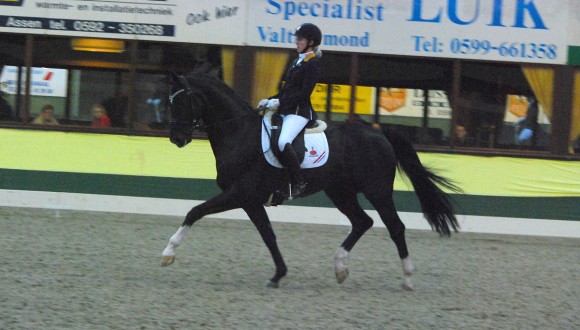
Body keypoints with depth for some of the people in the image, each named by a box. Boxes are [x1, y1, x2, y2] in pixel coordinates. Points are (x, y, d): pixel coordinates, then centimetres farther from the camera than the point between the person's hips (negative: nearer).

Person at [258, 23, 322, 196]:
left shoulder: (312, 63, -9)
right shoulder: (298, 61, 18)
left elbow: (304, 93, -17)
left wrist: (280, 101, -20)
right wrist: (270, 100, 8)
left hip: (300, 111, -10)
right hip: (286, 111, 10)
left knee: (283, 142, -31)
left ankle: (298, 182, -25)